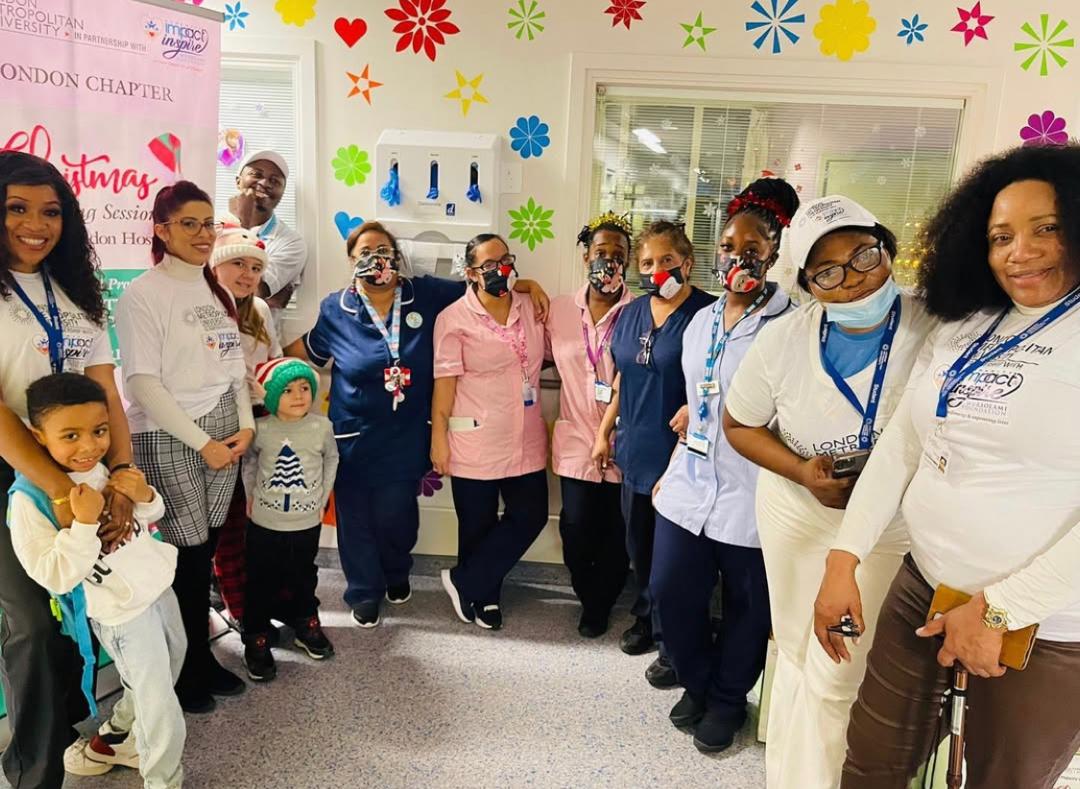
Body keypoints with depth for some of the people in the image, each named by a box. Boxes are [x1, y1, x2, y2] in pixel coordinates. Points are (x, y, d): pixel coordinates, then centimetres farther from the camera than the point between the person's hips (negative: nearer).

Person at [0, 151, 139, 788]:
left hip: (81, 467, 5)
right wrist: (63, 491, -27)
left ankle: (75, 731, 36)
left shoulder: (76, 293, 8)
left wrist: (121, 476, -13)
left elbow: (107, 393, 1)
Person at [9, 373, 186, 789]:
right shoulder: (29, 499, -23)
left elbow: (149, 518, 9)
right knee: (162, 712, 4)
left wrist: (145, 498, -13)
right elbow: (55, 577, -23)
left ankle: (120, 730, 54)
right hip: (123, 613, -7)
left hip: (159, 585, 7)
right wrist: (84, 524, -34)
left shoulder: (107, 467, -5)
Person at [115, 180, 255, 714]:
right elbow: (143, 382, -13)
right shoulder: (142, 295, -8)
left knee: (204, 552, 11)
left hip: (222, 434, 6)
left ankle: (203, 659, 26)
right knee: (184, 556, 1)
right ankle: (185, 671, 19)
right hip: (166, 439, -5)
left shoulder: (217, 291, 12)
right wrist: (201, 442, -13)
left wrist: (245, 425, 0)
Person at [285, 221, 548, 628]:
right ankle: (364, 594, 35)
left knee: (395, 515, 7)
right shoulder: (335, 309, -2)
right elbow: (303, 352, 14)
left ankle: (396, 574, 42)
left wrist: (525, 284, -4)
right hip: (355, 437, 0)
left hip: (407, 437, 0)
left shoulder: (425, 294, -3)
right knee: (357, 518, 10)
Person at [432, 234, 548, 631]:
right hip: (475, 440, -5)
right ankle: (482, 595, 31)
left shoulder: (531, 308, 5)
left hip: (526, 438, 5)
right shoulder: (454, 318, -9)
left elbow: (544, 355, 22)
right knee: (478, 525, 9)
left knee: (530, 515, 5)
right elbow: (445, 382, -10)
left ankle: (464, 582, 20)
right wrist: (439, 438, -10)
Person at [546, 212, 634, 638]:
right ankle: (589, 596, 34)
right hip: (577, 441, 2)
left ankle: (600, 605, 35)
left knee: (617, 533, 9)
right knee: (576, 529, 4)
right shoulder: (560, 310, 4)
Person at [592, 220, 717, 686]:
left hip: (680, 454, -6)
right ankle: (646, 621, 41)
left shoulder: (706, 314, -12)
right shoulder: (631, 314, 9)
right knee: (638, 545, 19)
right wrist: (604, 433, 15)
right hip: (636, 451, 7)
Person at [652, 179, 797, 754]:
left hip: (750, 498, -5)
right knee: (671, 593, 11)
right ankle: (698, 683, 39)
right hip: (689, 488, 6)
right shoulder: (701, 321, 10)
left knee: (747, 608, 12)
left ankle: (727, 700, 38)